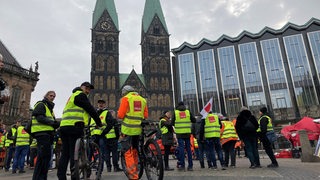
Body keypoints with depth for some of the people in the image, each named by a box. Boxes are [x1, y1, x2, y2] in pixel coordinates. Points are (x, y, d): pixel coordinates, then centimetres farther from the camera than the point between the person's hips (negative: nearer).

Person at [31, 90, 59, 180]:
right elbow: (39, 117, -15)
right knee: (43, 156, -14)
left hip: (48, 133, 9)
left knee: (46, 156, 9)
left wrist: (56, 123, 5)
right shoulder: (41, 104, 0)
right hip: (42, 132, -9)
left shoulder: (50, 107, 28)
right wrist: (52, 122, -22)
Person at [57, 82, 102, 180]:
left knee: (65, 154, 9)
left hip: (64, 126, 9)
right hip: (74, 127, -9)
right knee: (74, 154, -7)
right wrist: (99, 122, 3)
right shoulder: (80, 95, -1)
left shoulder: (72, 96, 30)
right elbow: (90, 109, -6)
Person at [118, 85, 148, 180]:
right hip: (138, 128, 6)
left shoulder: (126, 98, -3)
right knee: (135, 150, 21)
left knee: (128, 152, 0)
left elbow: (120, 115, -9)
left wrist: (119, 116, 12)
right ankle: (135, 170, 31)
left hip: (128, 129, -6)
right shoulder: (143, 99, 13)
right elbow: (145, 116, 11)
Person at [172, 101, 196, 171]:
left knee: (181, 148, -1)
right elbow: (194, 120, 8)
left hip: (179, 133, -2)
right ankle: (190, 165, 11)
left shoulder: (175, 112, 2)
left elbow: (172, 123, 4)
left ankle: (182, 165, -3)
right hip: (187, 133, 2)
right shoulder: (188, 112, 7)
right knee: (188, 148, 8)